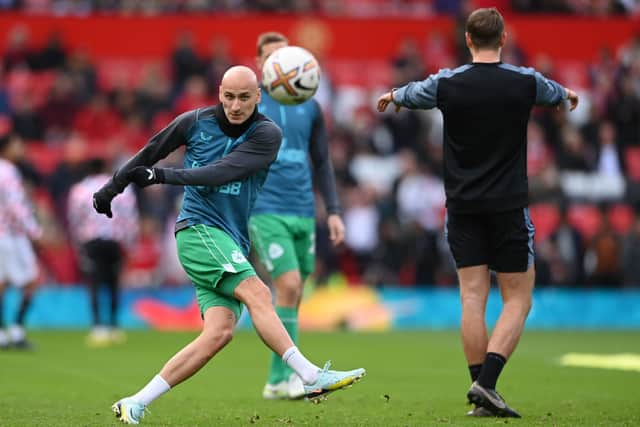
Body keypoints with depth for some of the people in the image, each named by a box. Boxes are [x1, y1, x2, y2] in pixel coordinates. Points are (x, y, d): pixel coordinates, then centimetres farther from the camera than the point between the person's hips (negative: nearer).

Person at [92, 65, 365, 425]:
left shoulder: (267, 134, -2)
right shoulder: (195, 123, 2)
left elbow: (222, 172, -14)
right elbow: (150, 154, 18)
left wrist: (165, 176, -17)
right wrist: (113, 187, 23)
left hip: (233, 245, 3)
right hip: (198, 229, -3)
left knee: (220, 331, -13)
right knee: (257, 292, -24)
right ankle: (311, 376, -33)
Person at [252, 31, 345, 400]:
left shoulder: (309, 107, 12)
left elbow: (322, 163, 17)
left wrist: (334, 211, 8)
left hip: (303, 213, 5)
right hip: (266, 211, -5)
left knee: (293, 297, 6)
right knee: (288, 286, -18)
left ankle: (277, 381, 14)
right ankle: (287, 374, -11)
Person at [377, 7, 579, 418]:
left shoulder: (447, 83, -4)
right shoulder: (526, 82, -5)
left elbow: (411, 94, 19)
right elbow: (555, 93, 20)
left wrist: (391, 96, 43)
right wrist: (568, 94, 46)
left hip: (463, 207, 2)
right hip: (509, 206, -2)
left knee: (473, 297, 4)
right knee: (518, 300, 3)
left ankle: (482, 391, 2)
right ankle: (487, 383, -13)